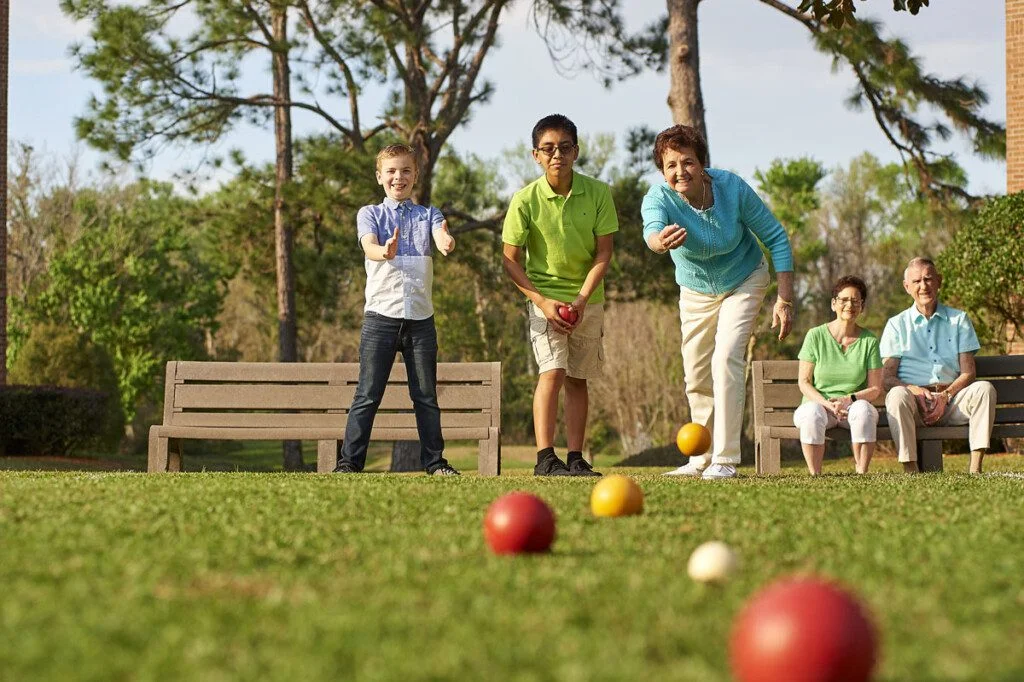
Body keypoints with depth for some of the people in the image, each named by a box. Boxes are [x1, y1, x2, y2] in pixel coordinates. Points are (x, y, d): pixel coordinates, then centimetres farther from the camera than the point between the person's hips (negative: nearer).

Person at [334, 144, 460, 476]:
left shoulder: (429, 215, 10)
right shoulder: (369, 214, 7)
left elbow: (442, 237, -13)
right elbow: (369, 247, -14)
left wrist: (446, 243, -40)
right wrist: (385, 251, -40)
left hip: (420, 317, 2)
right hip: (380, 314, -2)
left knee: (426, 395, 7)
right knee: (368, 394, -3)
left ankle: (434, 460, 14)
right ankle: (349, 461, -1)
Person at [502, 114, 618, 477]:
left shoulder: (598, 193, -9)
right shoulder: (525, 200, -13)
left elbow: (603, 252, -6)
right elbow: (510, 258, -8)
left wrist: (581, 299, -16)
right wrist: (542, 301, -17)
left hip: (588, 299, 3)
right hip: (545, 296, -3)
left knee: (578, 378, 7)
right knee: (552, 371, -16)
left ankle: (575, 458, 11)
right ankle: (545, 458, -19)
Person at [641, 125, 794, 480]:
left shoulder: (732, 188, -28)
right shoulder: (658, 198, -28)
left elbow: (775, 237, -17)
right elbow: (651, 230, -52)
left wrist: (784, 298, -20)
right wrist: (661, 240, -78)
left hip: (743, 281, -3)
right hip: (695, 291, 3)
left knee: (726, 358, -21)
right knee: (696, 377, 9)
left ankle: (725, 460, -18)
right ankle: (702, 459, 28)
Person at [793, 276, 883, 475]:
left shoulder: (869, 341, 3)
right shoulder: (815, 336, 0)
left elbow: (875, 389, 1)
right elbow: (804, 382, -2)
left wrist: (849, 399, -17)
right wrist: (827, 403, -19)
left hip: (854, 406, 1)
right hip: (818, 402, -1)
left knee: (863, 409, -35)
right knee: (813, 413, -37)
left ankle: (861, 473, -28)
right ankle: (815, 475, -31)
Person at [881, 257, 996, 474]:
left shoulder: (959, 320, 16)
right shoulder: (897, 324, 13)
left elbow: (968, 373, 7)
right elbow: (887, 377, 3)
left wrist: (946, 395, -13)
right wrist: (914, 390, -18)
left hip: (951, 400, 1)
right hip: (915, 401, -1)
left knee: (984, 389, -27)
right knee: (897, 395, -34)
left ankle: (975, 469, -33)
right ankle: (910, 471, -39)